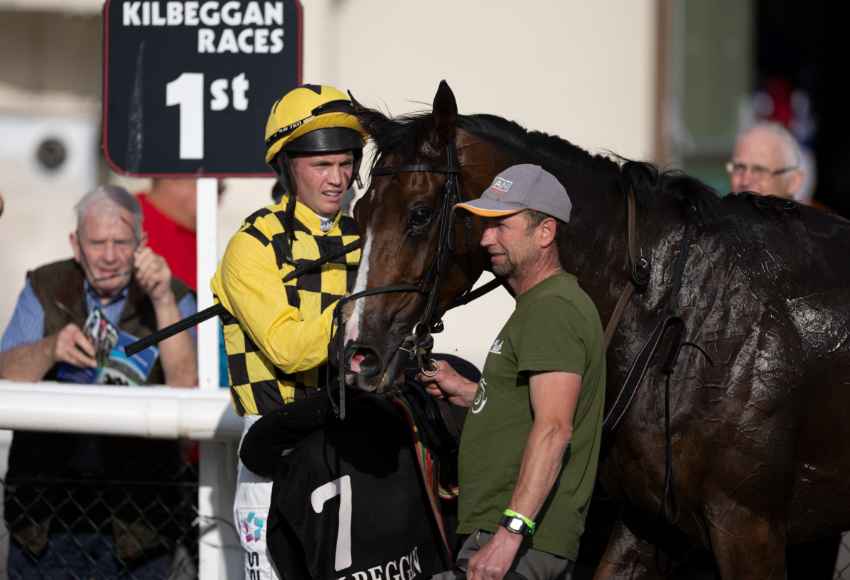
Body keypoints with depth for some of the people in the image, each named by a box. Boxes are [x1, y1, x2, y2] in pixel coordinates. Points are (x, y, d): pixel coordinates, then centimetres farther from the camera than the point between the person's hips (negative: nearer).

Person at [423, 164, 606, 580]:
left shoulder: (553, 308, -14)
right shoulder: (537, 304, 21)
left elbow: (554, 428, -25)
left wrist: (511, 531, -32)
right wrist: (468, 392, 16)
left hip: (521, 544, -11)